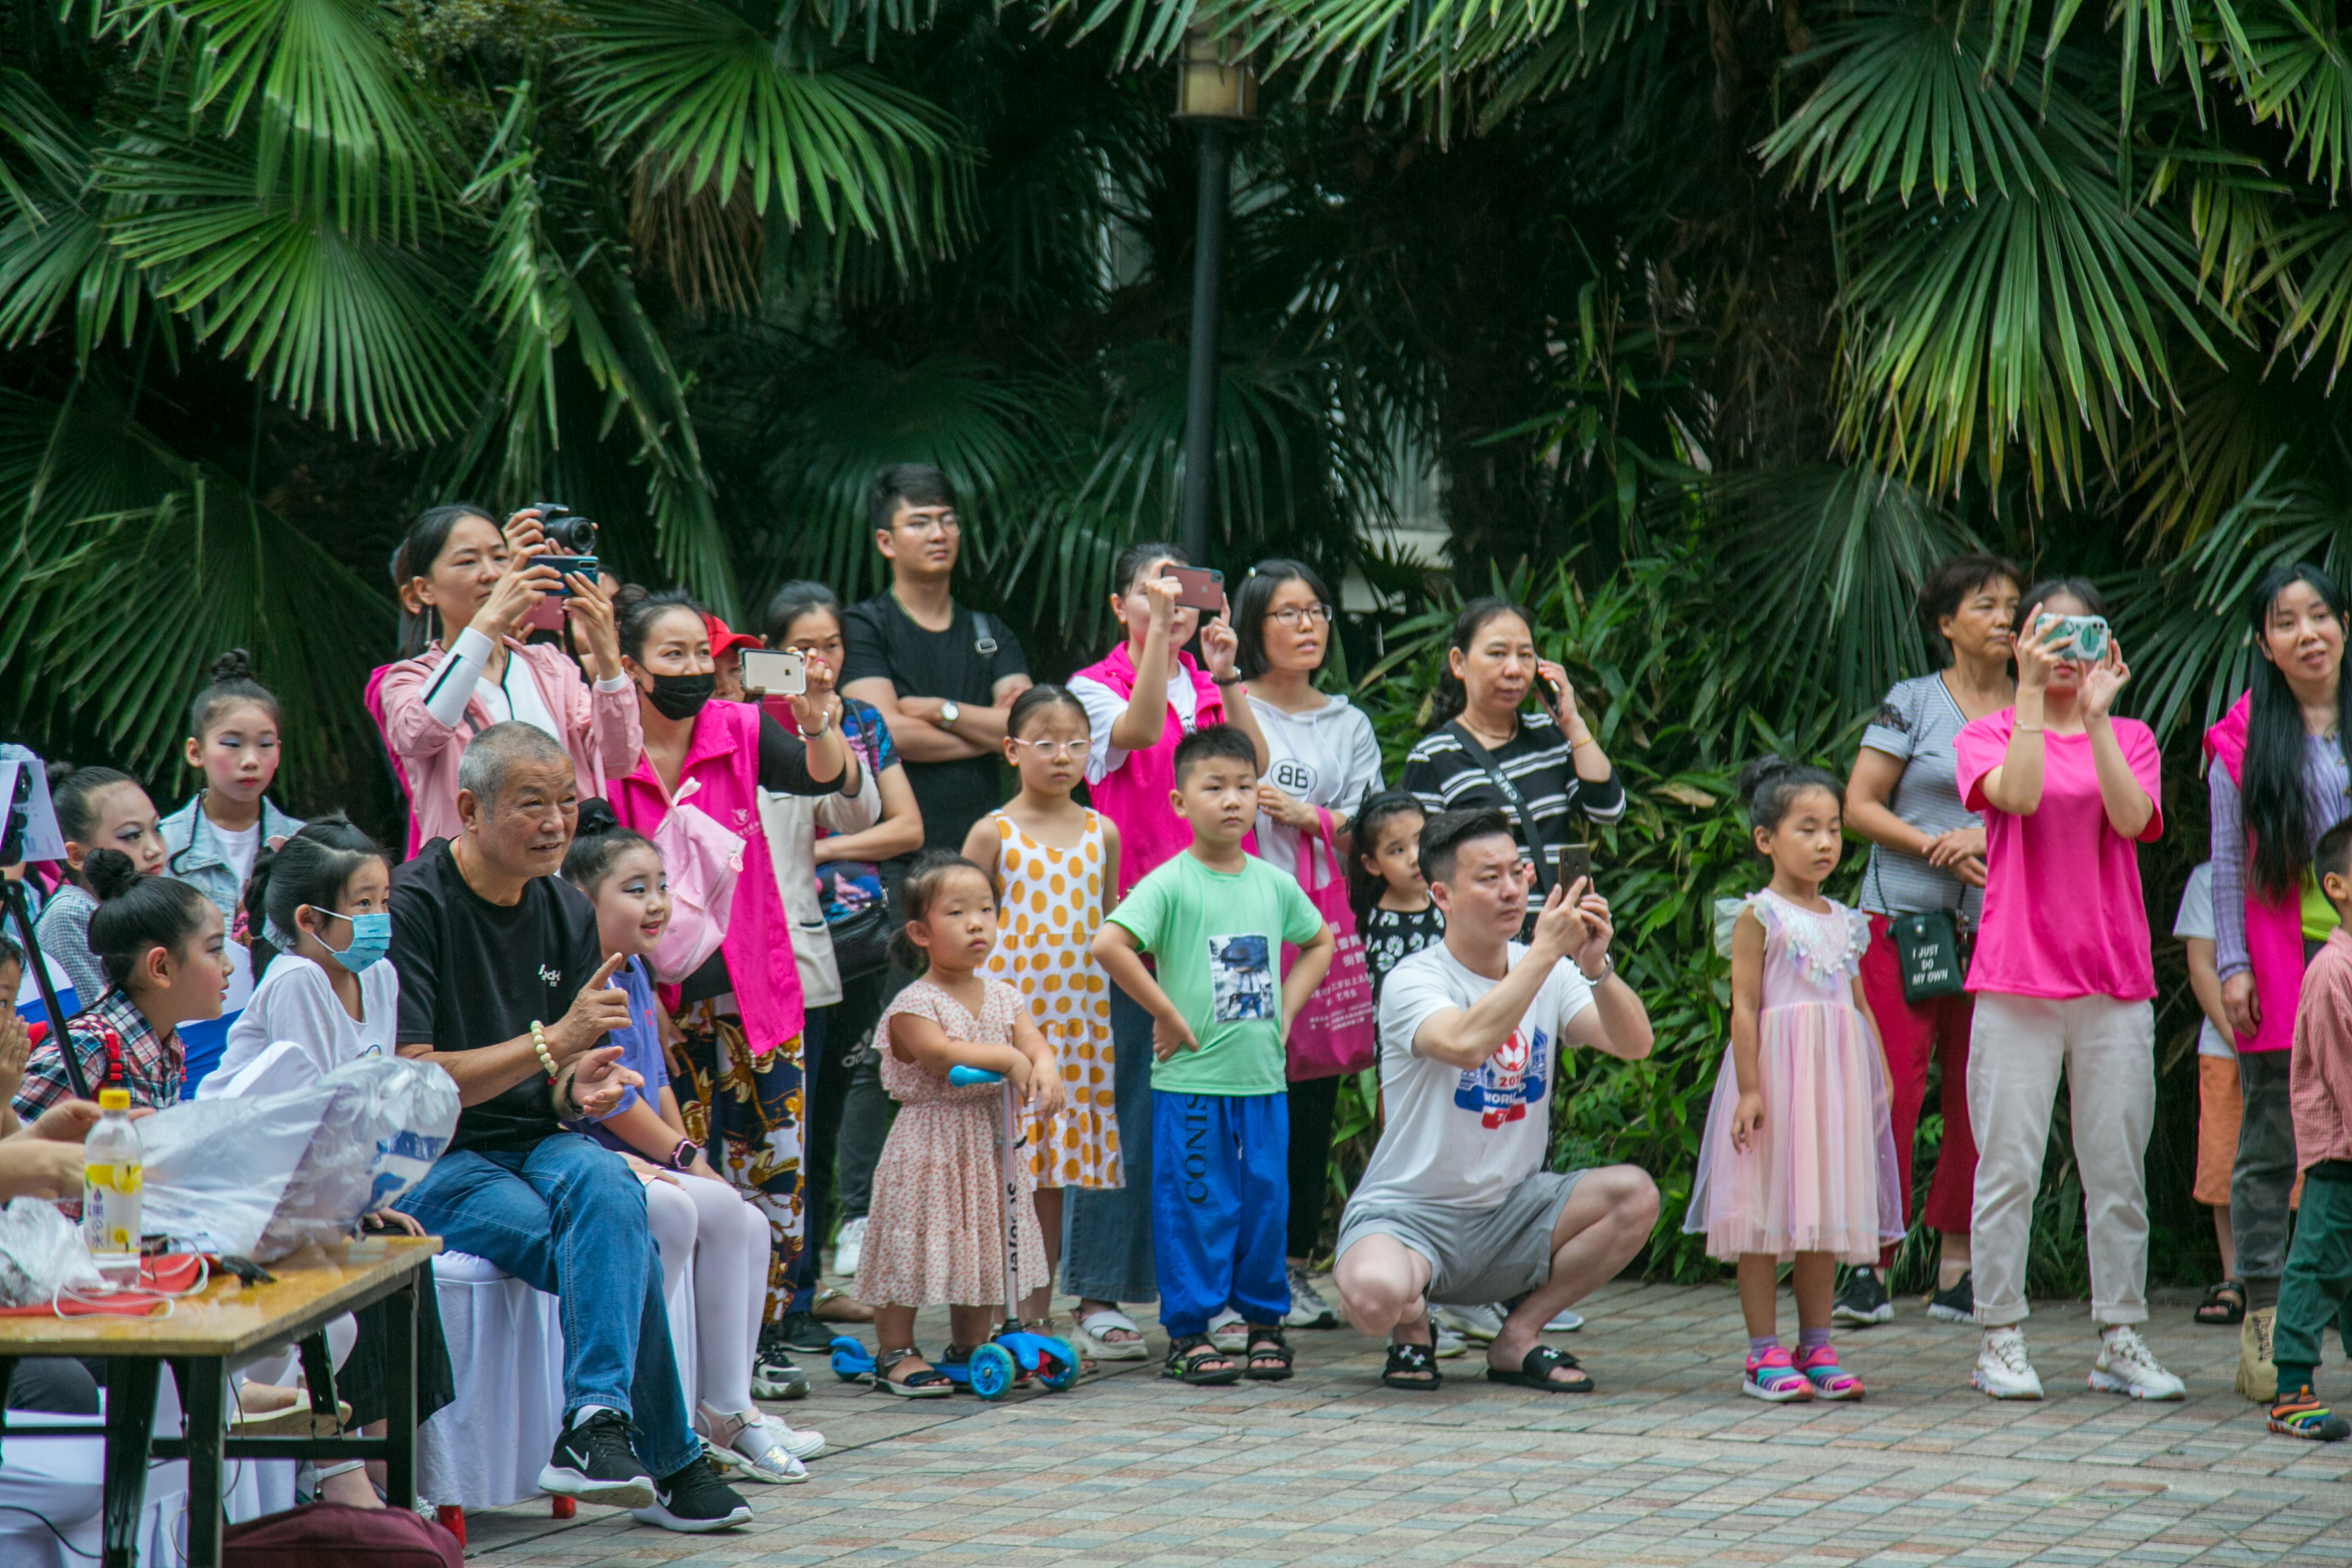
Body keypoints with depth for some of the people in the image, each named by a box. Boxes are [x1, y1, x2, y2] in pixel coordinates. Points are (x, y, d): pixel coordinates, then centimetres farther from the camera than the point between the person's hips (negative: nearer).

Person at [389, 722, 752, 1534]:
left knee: (603, 1182, -33)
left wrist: (581, 1088, -8)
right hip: (429, 1164, -5)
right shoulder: (410, 905, -12)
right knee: (624, 1253, -29)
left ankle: (595, 1428, -39)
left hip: (534, 1146, 5)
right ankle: (667, 1464, -23)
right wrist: (554, 1044, -24)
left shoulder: (568, 913, 10)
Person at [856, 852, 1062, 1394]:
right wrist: (1007, 1059, -28)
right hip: (928, 1141, -6)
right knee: (914, 1247, -5)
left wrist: (1044, 1070, -27)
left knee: (986, 1248, 12)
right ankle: (895, 1352, 4)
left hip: (989, 1141, 6)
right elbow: (940, 1054, -26)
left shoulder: (1002, 998, 7)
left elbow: (1034, 1041, -4)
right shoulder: (914, 1005, -12)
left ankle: (970, 1348, 25)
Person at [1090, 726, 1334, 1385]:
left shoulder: (1274, 884, 8)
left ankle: (1264, 1320, 22)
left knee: (1266, 1200, 10)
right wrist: (1167, 1015, -16)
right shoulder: (1171, 884, -10)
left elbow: (1321, 942, 26)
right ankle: (1188, 1334, 8)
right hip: (1191, 1081, -5)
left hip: (1263, 1078, 5)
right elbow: (1108, 945, -21)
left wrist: (1287, 1008, 11)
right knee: (1195, 1206, 0)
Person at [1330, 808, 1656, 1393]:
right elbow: (1464, 1042, -35)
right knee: (1375, 1295, -38)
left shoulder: (1552, 976, 4)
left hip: (1510, 1213, 5)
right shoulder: (1412, 982, -13)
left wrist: (1596, 966, -28)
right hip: (1407, 1214, -5)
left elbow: (1634, 1044, -10)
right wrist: (1545, 950, -33)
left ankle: (1517, 1339, -2)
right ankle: (1412, 1325, 3)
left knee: (1634, 1195, -20)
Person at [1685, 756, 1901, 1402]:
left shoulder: (1844, 923, 14)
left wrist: (1880, 1078, 10)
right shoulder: (1758, 916, -5)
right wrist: (1749, 1088, -16)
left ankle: (1816, 1349, 15)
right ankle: (1765, 1355, 0)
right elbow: (1744, 1006, -10)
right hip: (1776, 1070, -6)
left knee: (1826, 1213, 8)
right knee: (1768, 1212, -4)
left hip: (1838, 1076, 6)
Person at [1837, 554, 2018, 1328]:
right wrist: (1937, 847, -11)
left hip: (2001, 924, 3)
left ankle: (1956, 1264, 8)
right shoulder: (1912, 704, 4)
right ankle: (1871, 1262, -7)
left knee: (1978, 1097, 1)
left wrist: (1988, 838, -9)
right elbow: (1859, 806, 1)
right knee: (1892, 1090, -10)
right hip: (1905, 915, -3)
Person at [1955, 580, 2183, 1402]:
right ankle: (2001, 1340, 3)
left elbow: (2133, 818, -8)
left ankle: (2121, 1341, 10)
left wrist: (2097, 717, -12)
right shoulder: (1988, 734, 6)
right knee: (2008, 1166, -4)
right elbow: (2018, 793, -15)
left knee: (2119, 1171, 4)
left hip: (2115, 982, 2)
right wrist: (2032, 691, -16)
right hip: (2017, 979, -2)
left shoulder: (2129, 739, 12)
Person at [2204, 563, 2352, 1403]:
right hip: (2280, 963, -1)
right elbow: (2229, 861, 4)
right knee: (2270, 1147, 2)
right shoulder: (2243, 739, 4)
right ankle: (2262, 1322, 5)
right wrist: (2232, 964, -3)